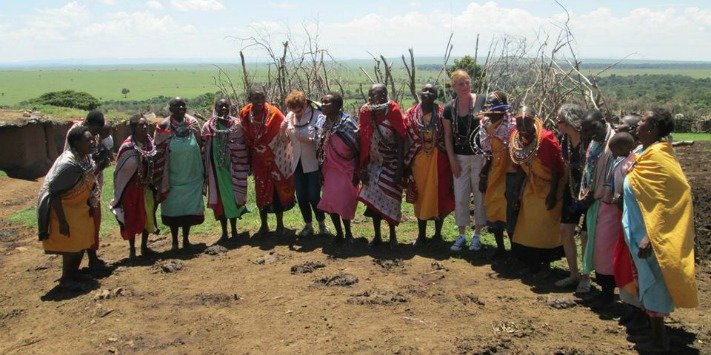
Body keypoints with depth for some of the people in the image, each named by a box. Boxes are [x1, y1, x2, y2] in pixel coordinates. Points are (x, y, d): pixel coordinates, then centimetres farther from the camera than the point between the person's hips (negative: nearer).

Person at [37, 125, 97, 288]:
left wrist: (91, 204, 13)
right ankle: (66, 279, 23)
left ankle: (74, 272, 36)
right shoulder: (68, 164, -30)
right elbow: (54, 194, -28)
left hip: (80, 209, 8)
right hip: (65, 211, -8)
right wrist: (62, 222, -26)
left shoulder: (85, 158, -4)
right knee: (72, 245, 4)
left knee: (82, 242, 17)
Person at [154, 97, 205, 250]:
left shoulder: (193, 123, 0)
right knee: (174, 208, 7)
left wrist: (202, 172, 7)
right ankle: (175, 241, 23)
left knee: (190, 208, 10)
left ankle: (186, 238, 26)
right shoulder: (164, 128, -9)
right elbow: (159, 154, -6)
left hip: (192, 176, 2)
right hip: (174, 177, -2)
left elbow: (200, 147, 7)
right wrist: (162, 179, -7)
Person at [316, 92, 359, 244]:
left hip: (345, 169, -6)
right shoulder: (323, 122, 4)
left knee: (343, 202, -3)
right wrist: (322, 169, 7)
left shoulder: (347, 122, -14)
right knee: (330, 202, 6)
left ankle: (348, 233, 18)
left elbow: (357, 147, -12)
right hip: (330, 168, 6)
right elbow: (320, 148, 11)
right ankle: (339, 233, 21)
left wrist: (356, 172, -13)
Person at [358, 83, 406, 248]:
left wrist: (400, 168, -16)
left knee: (390, 200, -2)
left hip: (391, 164, -3)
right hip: (372, 164, 3)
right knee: (373, 199, 6)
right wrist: (362, 167, -1)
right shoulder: (365, 113, -3)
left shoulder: (393, 112, -13)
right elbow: (361, 141, 1)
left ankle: (392, 235, 17)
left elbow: (400, 142, -12)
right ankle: (377, 236, 20)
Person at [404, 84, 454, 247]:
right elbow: (405, 139, 3)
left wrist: (450, 161, -6)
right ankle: (421, 235, 18)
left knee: (440, 195, 5)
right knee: (421, 197, 7)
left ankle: (438, 233, 20)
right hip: (419, 160, 1)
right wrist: (406, 163, -1)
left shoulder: (442, 114, -2)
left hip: (438, 160, -1)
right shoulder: (411, 114, 2)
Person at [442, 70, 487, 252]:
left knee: (480, 195, 5)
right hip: (460, 158, 3)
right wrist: (452, 160, 0)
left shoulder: (482, 101, -7)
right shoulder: (449, 109, 2)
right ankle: (461, 235, 20)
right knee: (460, 197, 6)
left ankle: (477, 235, 19)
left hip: (480, 157, -2)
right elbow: (448, 136, 6)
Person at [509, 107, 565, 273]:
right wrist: (517, 190, 3)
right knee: (527, 225, 10)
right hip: (531, 186, 6)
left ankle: (544, 259, 16)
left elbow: (557, 169, -18)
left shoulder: (546, 139, -24)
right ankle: (532, 260, 25)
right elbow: (521, 167, 5)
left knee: (545, 225, 0)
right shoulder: (517, 139, -5)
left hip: (549, 186, -6)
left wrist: (552, 194, -18)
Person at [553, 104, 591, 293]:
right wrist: (564, 188, 12)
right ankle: (574, 274, 21)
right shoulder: (564, 139, 0)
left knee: (585, 234, -1)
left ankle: (586, 277, 17)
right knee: (565, 230, 6)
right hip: (572, 189, 7)